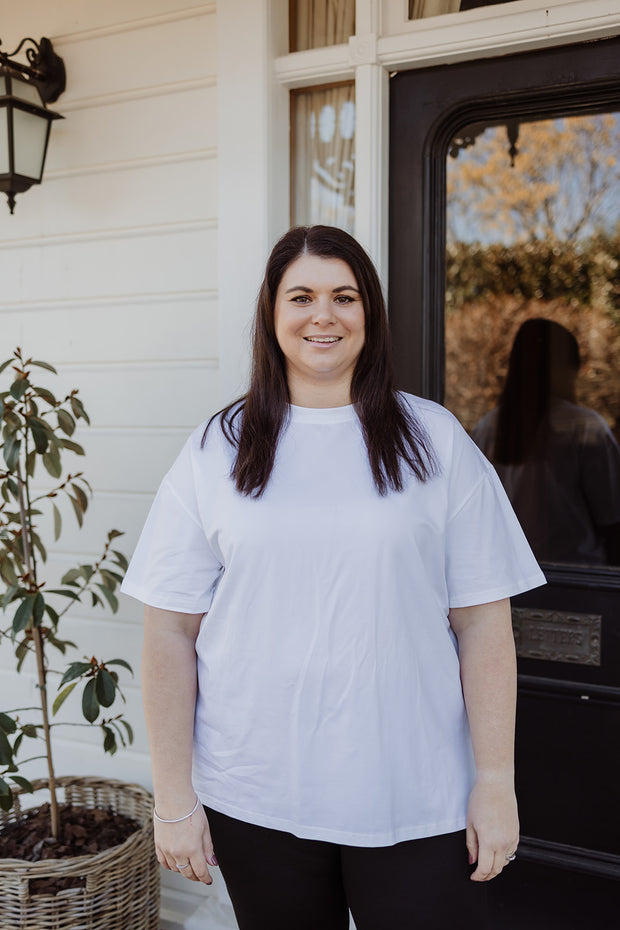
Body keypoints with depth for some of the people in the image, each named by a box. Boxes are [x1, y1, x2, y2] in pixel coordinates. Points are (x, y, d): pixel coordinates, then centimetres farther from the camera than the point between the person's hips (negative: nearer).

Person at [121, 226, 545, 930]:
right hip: (255, 802, 1)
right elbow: (171, 633, -1)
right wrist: (173, 797, -2)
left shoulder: (434, 441, 0)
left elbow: (482, 621, -2)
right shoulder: (217, 452, 0)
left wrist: (496, 781, -4)